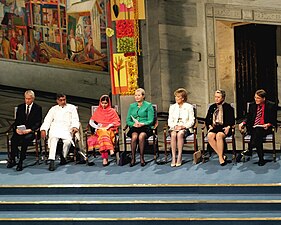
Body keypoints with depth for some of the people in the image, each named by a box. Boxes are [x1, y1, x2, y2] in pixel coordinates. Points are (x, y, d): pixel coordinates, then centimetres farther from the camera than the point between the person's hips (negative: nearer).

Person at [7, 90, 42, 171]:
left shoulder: (38, 108, 4)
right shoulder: (20, 107, 16)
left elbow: (38, 123, -2)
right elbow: (16, 121, 13)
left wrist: (29, 130, -17)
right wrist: (16, 128, -8)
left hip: (31, 131, -3)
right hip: (19, 130, 3)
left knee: (25, 140, -35)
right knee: (13, 139, -30)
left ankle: (20, 162, -31)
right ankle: (12, 160, -20)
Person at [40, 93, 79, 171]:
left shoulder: (71, 107, 20)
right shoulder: (53, 109, 24)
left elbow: (75, 119, 10)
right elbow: (47, 120, 16)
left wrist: (75, 127, -12)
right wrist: (43, 129, -3)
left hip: (67, 129, -1)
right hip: (55, 129, 1)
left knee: (68, 141, -34)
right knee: (53, 139, -34)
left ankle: (63, 157, -10)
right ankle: (52, 161, -42)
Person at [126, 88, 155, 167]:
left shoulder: (148, 105, 7)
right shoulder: (132, 106, 19)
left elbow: (151, 120, -1)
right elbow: (128, 120, 13)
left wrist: (143, 124, -19)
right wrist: (133, 124, -8)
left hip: (146, 127, -2)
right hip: (134, 128, 2)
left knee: (141, 136, -35)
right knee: (134, 137, -32)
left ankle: (142, 158, -28)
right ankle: (133, 158, -27)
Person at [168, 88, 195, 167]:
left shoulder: (189, 107, 7)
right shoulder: (172, 107, 17)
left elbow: (191, 121, 1)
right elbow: (170, 121, 12)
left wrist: (183, 126, -15)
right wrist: (174, 126, -9)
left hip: (185, 128, -2)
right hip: (174, 128, 3)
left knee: (180, 134, -37)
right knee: (173, 134, -34)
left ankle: (179, 157, -38)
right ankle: (173, 157, -37)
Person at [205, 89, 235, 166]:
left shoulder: (228, 107, 9)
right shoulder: (212, 107, 21)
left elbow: (232, 120, 4)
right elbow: (207, 119, 21)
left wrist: (228, 127, -13)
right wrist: (210, 126, 1)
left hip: (224, 128, -4)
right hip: (214, 127, 4)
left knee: (219, 135, -37)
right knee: (210, 136, -31)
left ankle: (221, 157, -29)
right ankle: (222, 156, -27)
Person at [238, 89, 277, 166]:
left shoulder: (271, 106, 3)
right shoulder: (252, 105, 14)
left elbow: (274, 120, 3)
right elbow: (248, 117, 14)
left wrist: (268, 124, -18)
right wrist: (243, 123, -7)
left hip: (265, 128, -2)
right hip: (253, 128, 2)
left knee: (257, 131, -39)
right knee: (257, 137, -34)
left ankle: (249, 150, -37)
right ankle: (261, 159, -35)